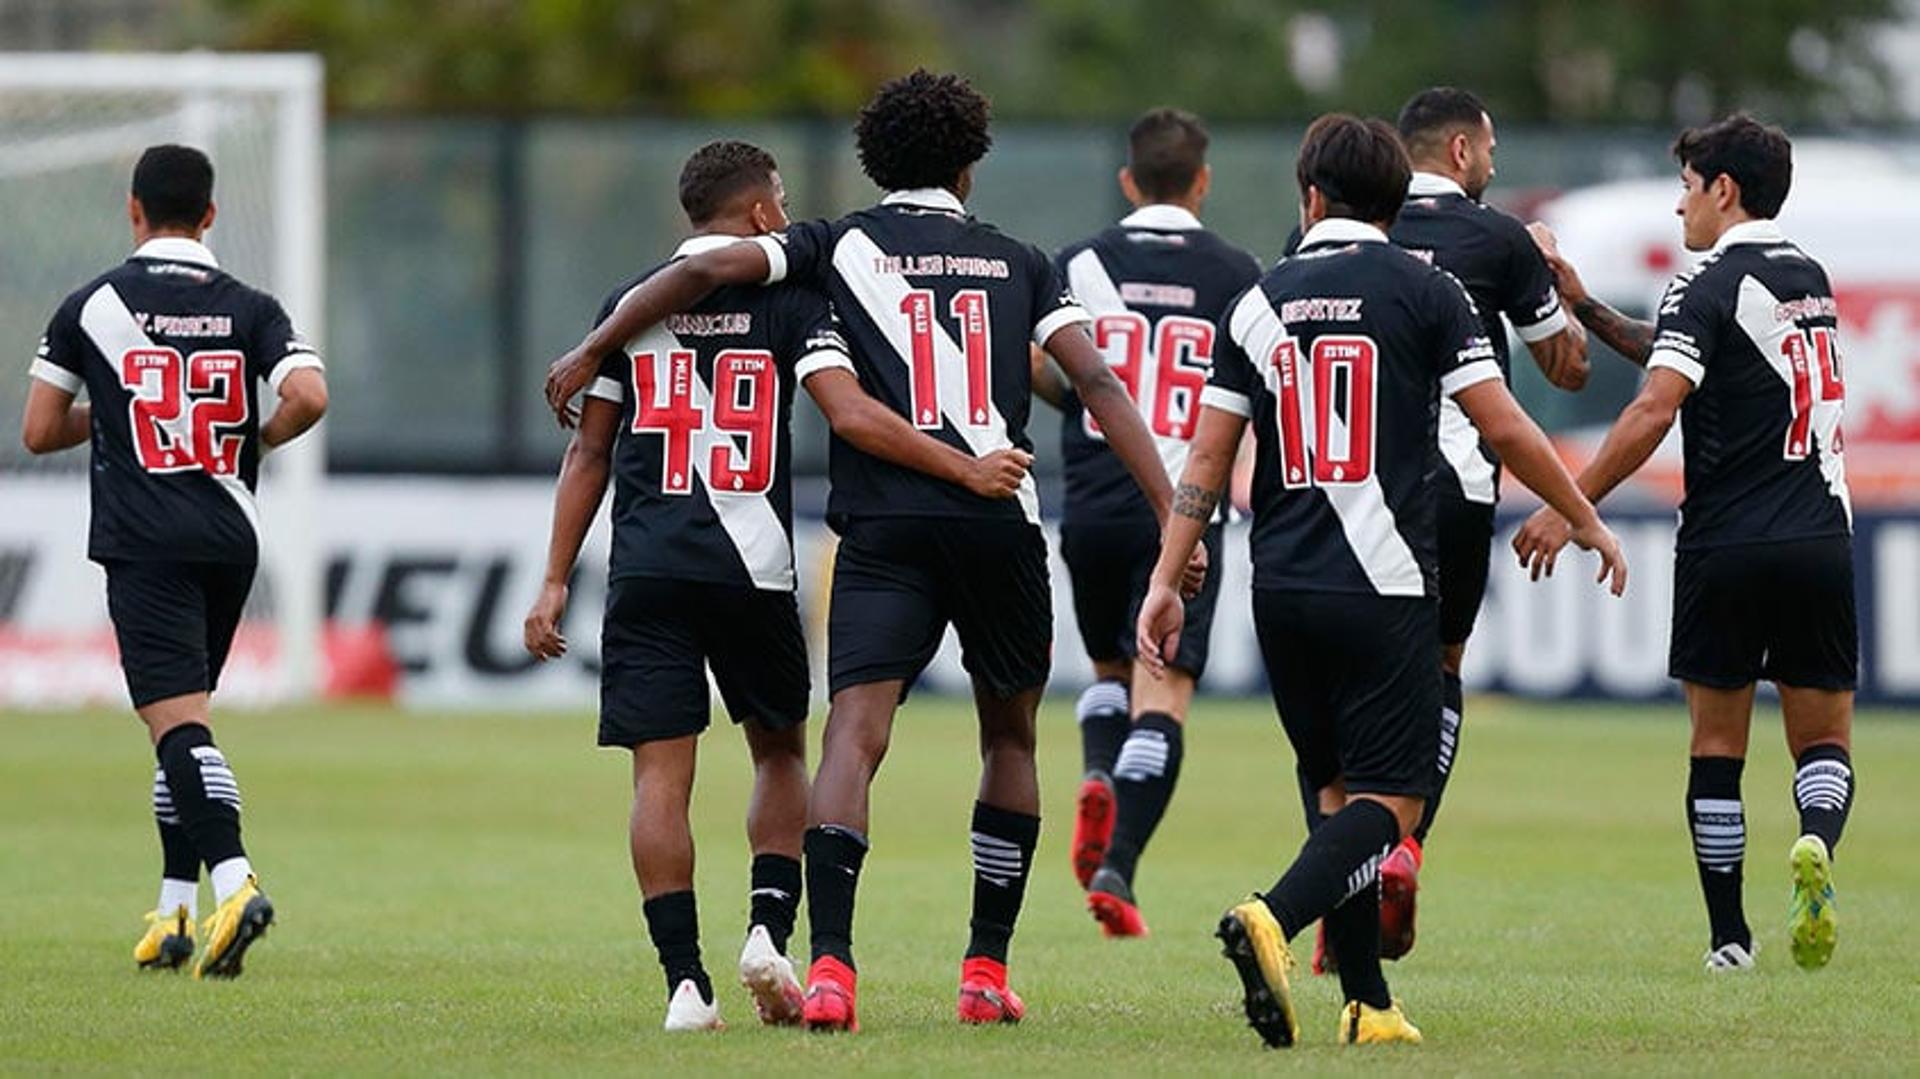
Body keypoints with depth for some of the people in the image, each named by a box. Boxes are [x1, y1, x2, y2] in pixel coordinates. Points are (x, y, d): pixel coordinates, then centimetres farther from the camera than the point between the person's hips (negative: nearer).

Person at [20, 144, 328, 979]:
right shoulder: (248, 309, 5)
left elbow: (39, 432, 4)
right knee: (185, 716, 17)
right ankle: (175, 911, 15)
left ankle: (232, 878, -33)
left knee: (177, 719, -13)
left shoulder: (92, 306, 1)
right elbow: (307, 396, -11)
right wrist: (254, 441, 8)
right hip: (230, 538, 4)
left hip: (142, 543, -4)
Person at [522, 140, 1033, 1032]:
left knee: (661, 773, 0)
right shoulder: (789, 298, 1)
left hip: (646, 572, 1)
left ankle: (684, 979, -8)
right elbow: (851, 415, -13)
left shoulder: (631, 302, 9)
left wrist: (555, 581, 14)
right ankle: (768, 929, -1)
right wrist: (967, 471, -10)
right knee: (780, 753, 17)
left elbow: (590, 449, 11)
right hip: (750, 567, -1)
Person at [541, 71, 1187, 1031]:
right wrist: (1173, 517, 0)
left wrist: (589, 351, 9)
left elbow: (707, 269, -1)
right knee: (1010, 738, 20)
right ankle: (987, 969, 18)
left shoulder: (843, 246, 11)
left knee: (856, 732, -10)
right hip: (1002, 522, 2)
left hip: (886, 529, -1)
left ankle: (830, 961, -29)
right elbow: (1096, 385, 3)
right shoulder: (1017, 263, 14)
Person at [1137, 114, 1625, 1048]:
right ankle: (1273, 920, -29)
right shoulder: (1424, 292, -2)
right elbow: (1503, 428, -4)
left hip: (1283, 587, 4)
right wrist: (1585, 521, 8)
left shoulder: (1258, 305, 8)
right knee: (1387, 798, -3)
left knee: (1334, 788, 15)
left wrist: (1166, 580, 9)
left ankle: (1368, 1004, 11)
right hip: (1383, 586, -4)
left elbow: (1208, 458, 5)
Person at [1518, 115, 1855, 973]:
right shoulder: (1809, 280, 14)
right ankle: (1817, 841, -24)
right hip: (1820, 540, 4)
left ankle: (1729, 936, 6)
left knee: (1716, 743, 7)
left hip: (1726, 547, -4)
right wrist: (1588, 309, 23)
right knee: (1822, 740, 8)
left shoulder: (1709, 288, -8)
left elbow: (1655, 408, -20)